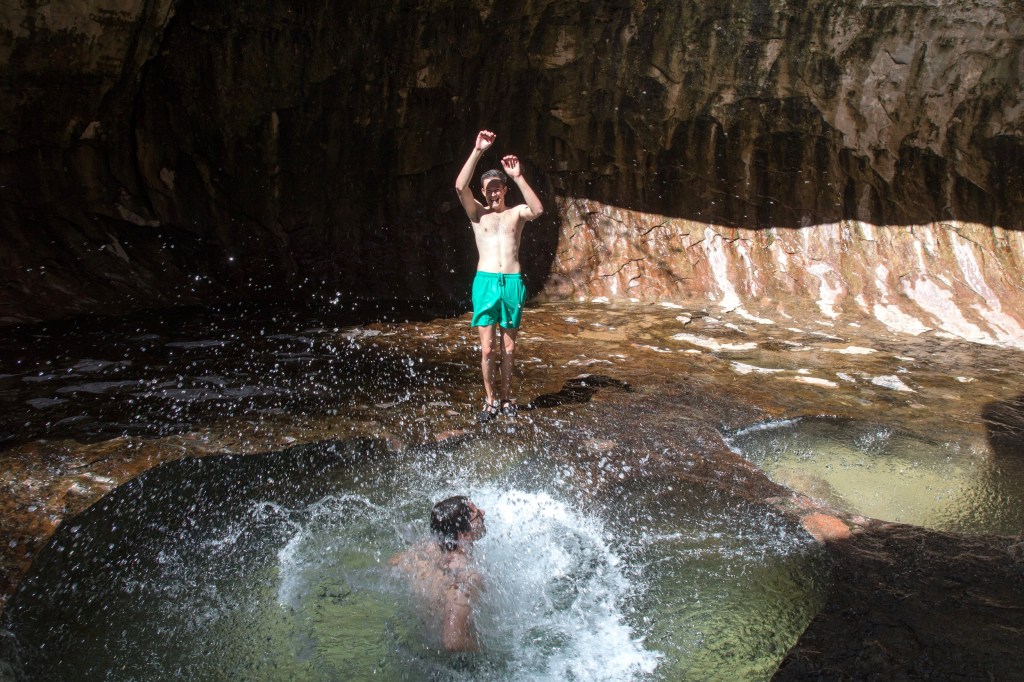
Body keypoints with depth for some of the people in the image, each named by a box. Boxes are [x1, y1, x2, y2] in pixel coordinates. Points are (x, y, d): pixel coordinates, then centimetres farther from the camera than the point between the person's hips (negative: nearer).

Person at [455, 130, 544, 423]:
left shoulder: (516, 212, 9)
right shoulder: (477, 213, 8)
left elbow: (538, 210, -14)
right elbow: (460, 186, -10)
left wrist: (518, 177, -18)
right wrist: (478, 151, -15)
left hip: (513, 283, 1)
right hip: (485, 281, -1)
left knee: (509, 348, 8)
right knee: (487, 349, -3)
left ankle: (506, 398, 23)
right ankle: (490, 400, 13)